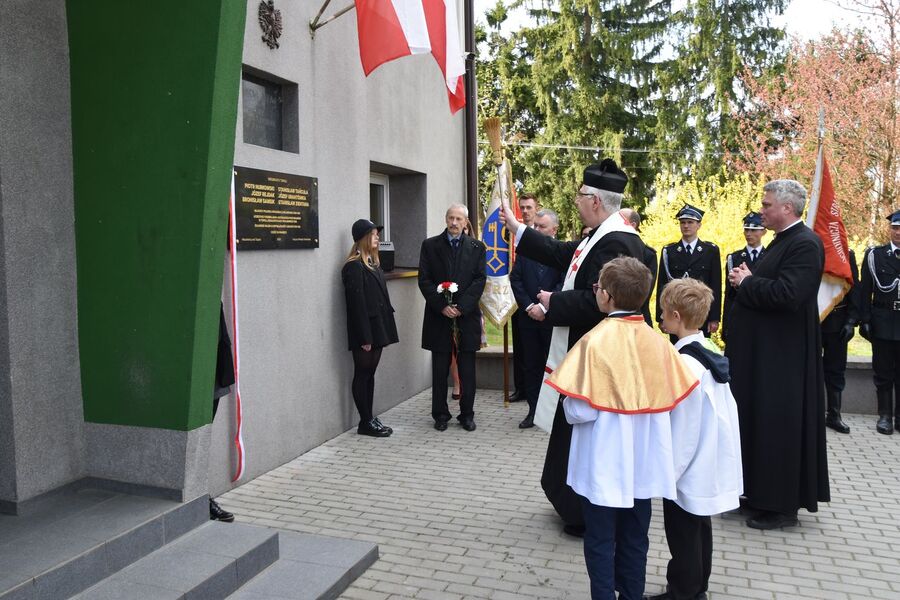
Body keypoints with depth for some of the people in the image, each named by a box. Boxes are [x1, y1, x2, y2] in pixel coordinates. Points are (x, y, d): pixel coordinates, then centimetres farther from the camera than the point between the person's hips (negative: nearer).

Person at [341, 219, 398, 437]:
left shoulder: (373, 264, 14)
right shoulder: (354, 267, -13)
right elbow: (357, 303, -18)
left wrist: (385, 330, 11)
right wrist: (364, 337, -20)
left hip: (377, 328, 9)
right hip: (364, 331, -8)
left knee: (369, 374, 13)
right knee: (362, 375, 1)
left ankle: (369, 419, 21)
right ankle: (366, 423, 9)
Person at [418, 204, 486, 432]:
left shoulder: (476, 247, 7)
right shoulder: (430, 245, 5)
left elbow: (479, 280, 0)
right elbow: (424, 280, -1)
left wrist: (461, 307, -11)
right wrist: (442, 306, -11)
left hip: (467, 316, 1)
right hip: (438, 317, 0)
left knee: (467, 369, 5)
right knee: (440, 369, 6)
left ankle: (467, 414, 16)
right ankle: (440, 414, 16)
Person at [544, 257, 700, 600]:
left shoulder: (596, 341, -20)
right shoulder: (657, 341, -6)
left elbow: (579, 410, -23)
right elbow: (672, 399, 0)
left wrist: (569, 409, -1)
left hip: (604, 464, -5)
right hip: (643, 463, 5)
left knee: (600, 541, 10)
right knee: (634, 540, 19)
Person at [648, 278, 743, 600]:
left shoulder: (684, 364, -25)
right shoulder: (712, 353, 1)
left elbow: (682, 426, -21)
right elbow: (725, 410, 9)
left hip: (689, 469, -9)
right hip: (709, 468, 9)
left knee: (683, 537, 7)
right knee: (699, 530, 21)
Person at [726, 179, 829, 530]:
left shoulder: (804, 244, -18)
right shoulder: (784, 241, 14)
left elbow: (787, 294, -29)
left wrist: (746, 282, -16)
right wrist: (748, 280, 0)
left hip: (780, 356, -10)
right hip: (764, 351, 10)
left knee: (777, 425, -1)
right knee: (759, 421, 16)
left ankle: (782, 506, 12)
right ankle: (759, 493, 29)